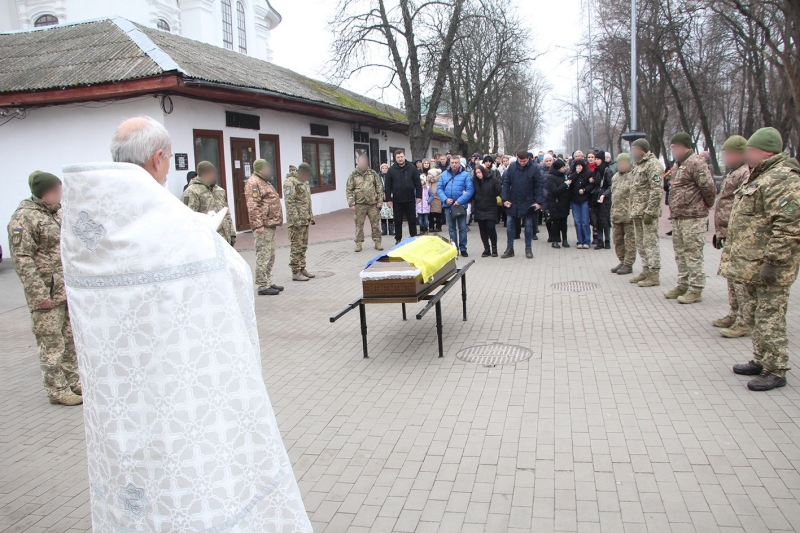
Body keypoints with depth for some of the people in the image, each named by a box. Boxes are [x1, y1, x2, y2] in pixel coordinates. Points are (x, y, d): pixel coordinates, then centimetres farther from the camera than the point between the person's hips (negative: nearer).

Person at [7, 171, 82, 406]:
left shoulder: (58, 212, 13)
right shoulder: (24, 218, -12)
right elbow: (22, 260, -16)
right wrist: (39, 294, -19)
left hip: (70, 289, 8)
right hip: (47, 293, -8)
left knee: (71, 339, 15)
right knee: (51, 343, 1)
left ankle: (74, 382, 26)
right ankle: (57, 391, 11)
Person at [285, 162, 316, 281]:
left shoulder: (304, 181, 16)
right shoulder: (290, 182, -13)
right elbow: (289, 202, -19)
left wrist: (311, 216, 21)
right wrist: (296, 219, -23)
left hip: (305, 220, 9)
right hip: (297, 221, -9)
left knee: (303, 246, 14)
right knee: (296, 247, -4)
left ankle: (302, 269, 23)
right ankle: (295, 273, 1)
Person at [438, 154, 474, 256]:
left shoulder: (465, 175, -4)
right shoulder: (444, 174, 6)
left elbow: (470, 190, -10)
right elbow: (439, 189, 4)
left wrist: (459, 201, -18)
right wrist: (445, 199, -12)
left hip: (461, 205, -3)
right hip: (448, 205, 3)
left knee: (462, 228, 2)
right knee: (451, 228, 10)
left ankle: (463, 249, 10)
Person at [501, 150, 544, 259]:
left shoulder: (534, 168, -10)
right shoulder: (512, 166, -4)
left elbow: (540, 185, -9)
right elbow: (506, 183, 0)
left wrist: (539, 201, -16)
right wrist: (505, 199, -6)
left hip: (528, 203, -2)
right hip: (513, 202, 2)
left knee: (528, 225, 7)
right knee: (510, 224, 6)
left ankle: (528, 249, 18)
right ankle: (509, 248, 17)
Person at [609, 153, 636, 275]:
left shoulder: (633, 176, -8)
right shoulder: (616, 177, 17)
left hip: (628, 214, -8)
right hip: (616, 214, 8)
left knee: (630, 240, 0)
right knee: (617, 239, 13)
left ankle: (628, 264, 6)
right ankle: (622, 261, 25)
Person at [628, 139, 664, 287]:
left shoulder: (653, 164, -12)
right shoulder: (638, 165, 19)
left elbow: (656, 191, -19)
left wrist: (649, 211, -23)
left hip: (647, 212, -10)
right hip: (637, 212, 10)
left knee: (650, 242, -7)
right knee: (641, 243, 14)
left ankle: (654, 275, -3)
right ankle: (646, 271, 22)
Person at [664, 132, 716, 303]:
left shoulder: (696, 162, -13)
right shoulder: (678, 164, 17)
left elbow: (709, 187, -19)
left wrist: (707, 205, -4)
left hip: (693, 218, -10)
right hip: (677, 217, 10)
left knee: (693, 254, -4)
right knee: (680, 253, 15)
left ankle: (696, 290, 2)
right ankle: (683, 285, 26)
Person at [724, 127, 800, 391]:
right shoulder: (758, 176, 16)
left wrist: (773, 261, -25)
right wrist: (732, 252, 24)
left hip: (765, 267, -11)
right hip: (750, 264, 11)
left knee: (769, 319, -3)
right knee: (754, 316, 19)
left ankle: (776, 371, 7)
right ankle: (761, 361, 31)